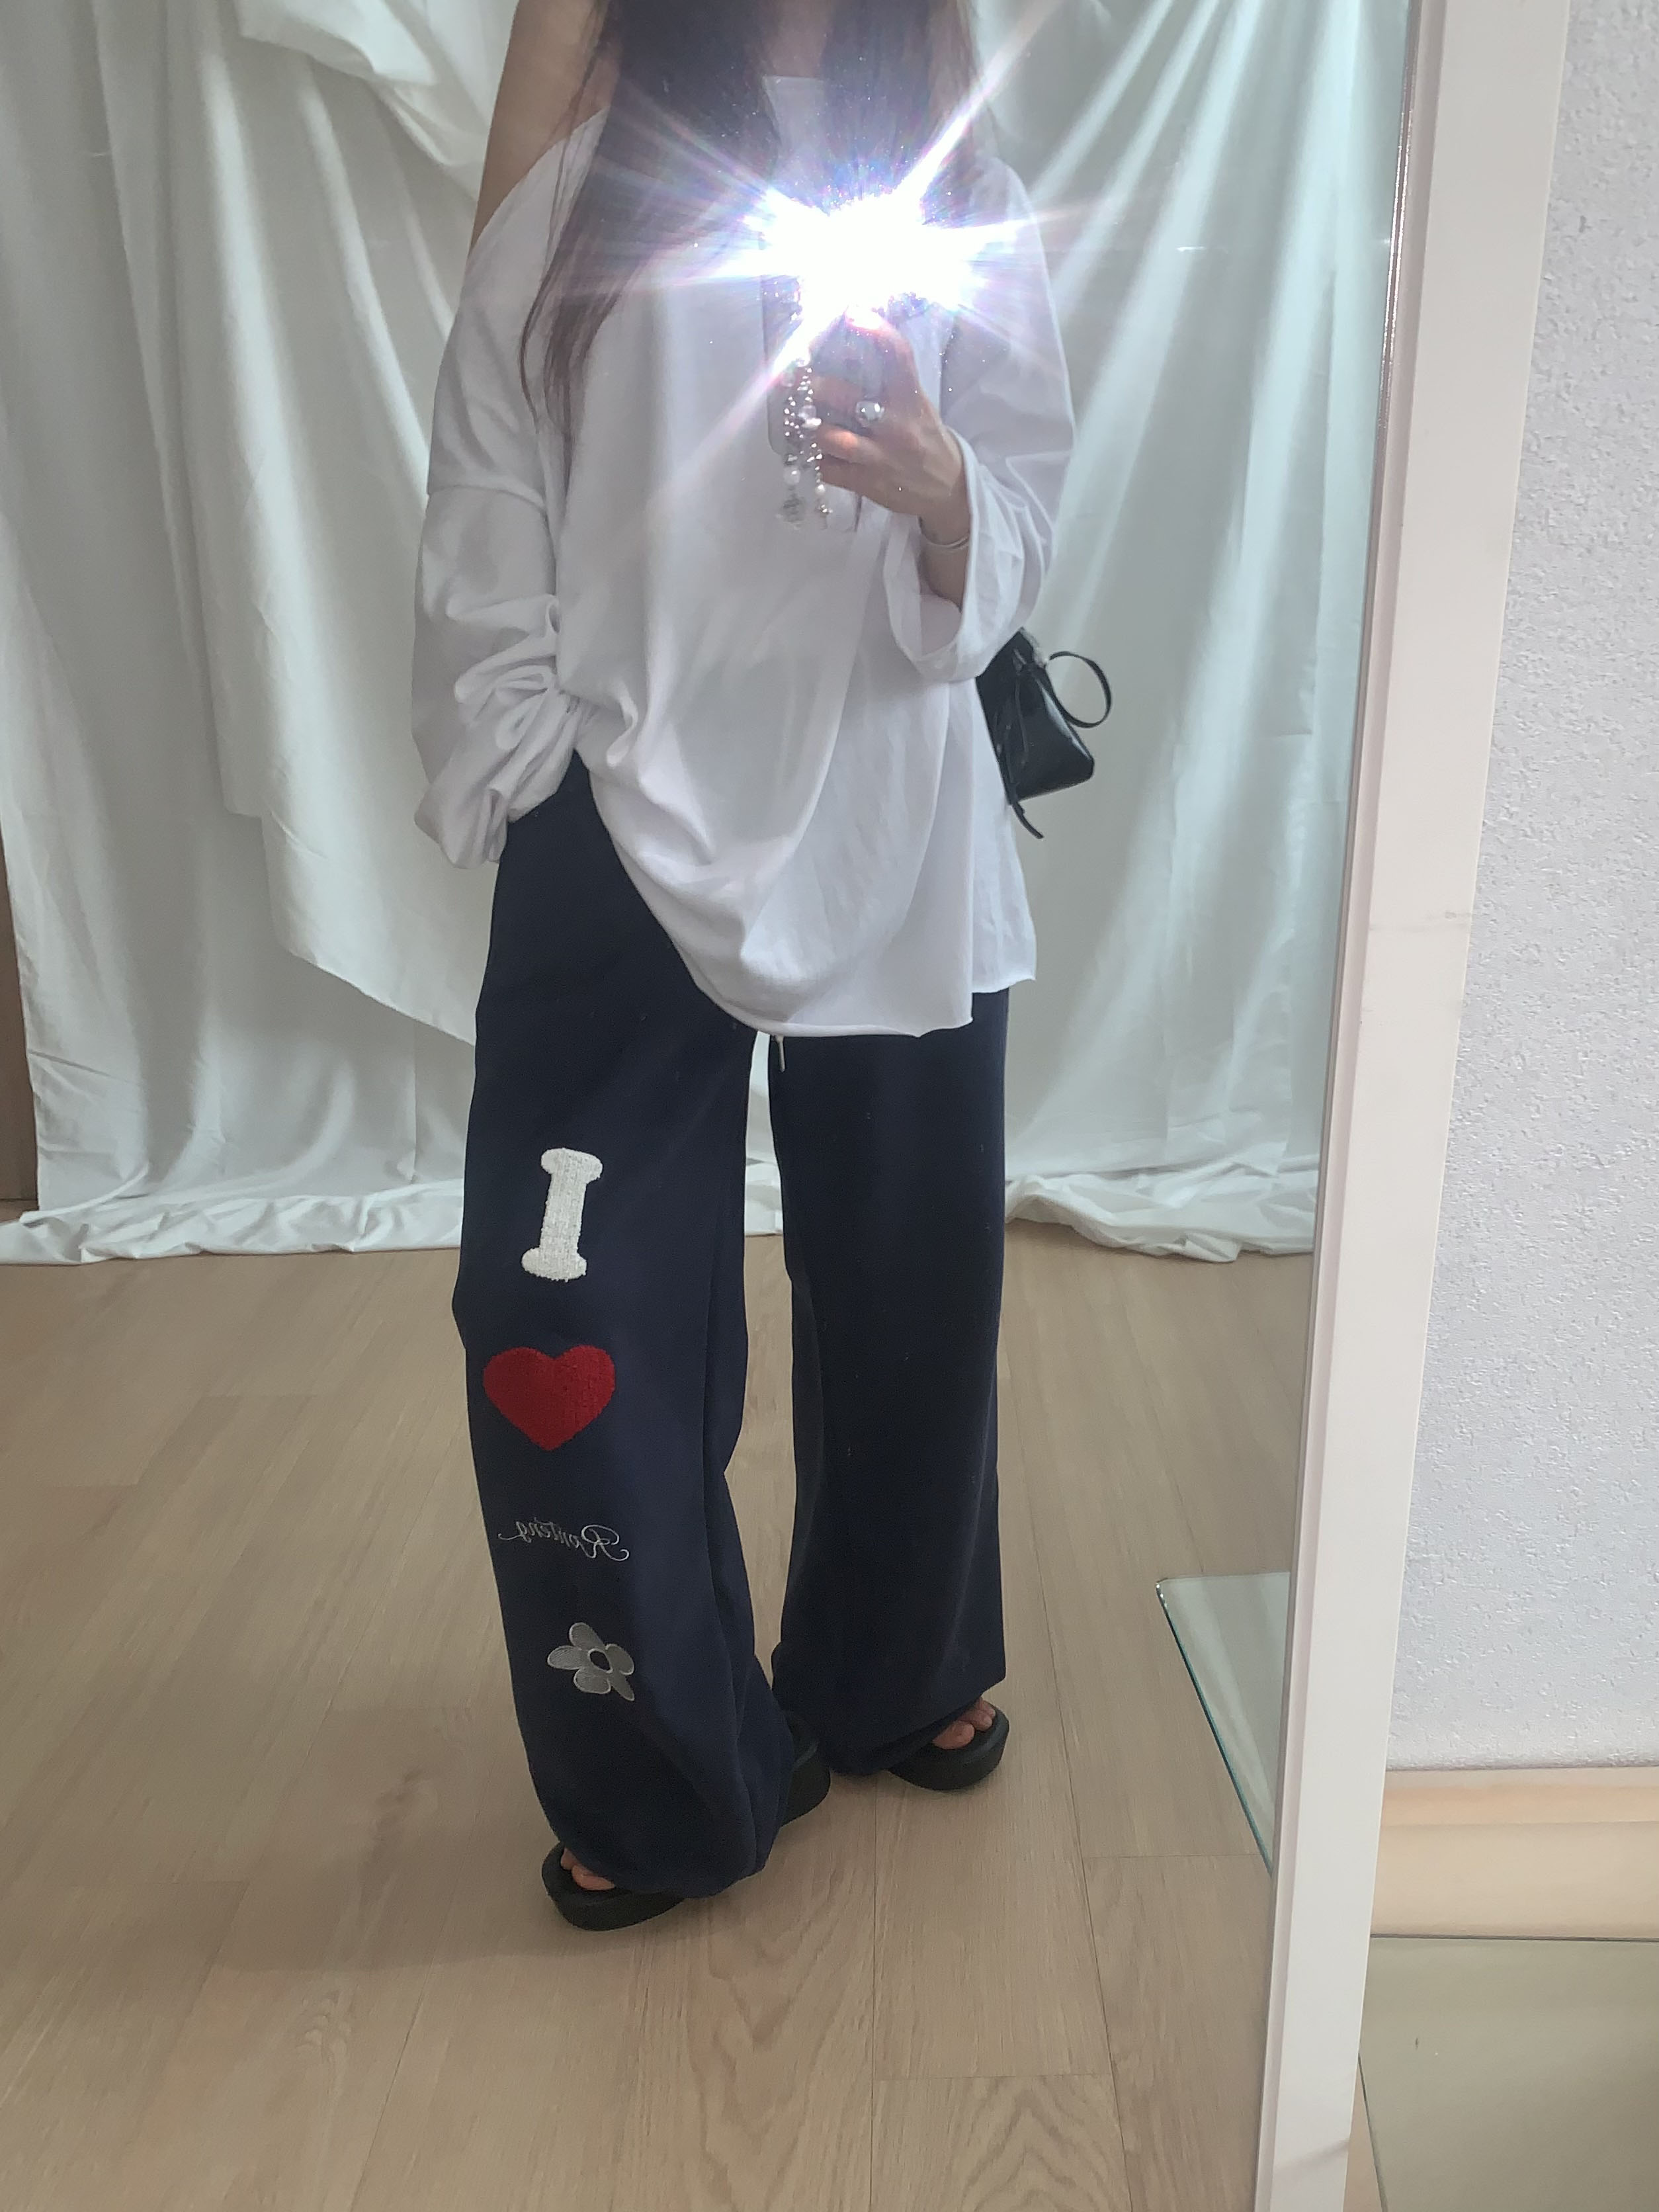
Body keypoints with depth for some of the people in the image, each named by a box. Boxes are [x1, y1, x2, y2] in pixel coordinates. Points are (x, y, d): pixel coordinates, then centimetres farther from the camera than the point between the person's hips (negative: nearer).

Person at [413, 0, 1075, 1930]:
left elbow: (1014, 554, 0)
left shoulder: (961, 199, 10)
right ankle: (672, 1777, 19)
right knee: (561, 1324, -5)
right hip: (627, 840, -1)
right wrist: (519, 789, -8)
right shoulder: (580, 190, 7)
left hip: (893, 846, 2)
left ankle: (894, 1680, 39)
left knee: (910, 1298, 12)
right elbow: (488, 530, 2)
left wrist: (936, 490, -22)